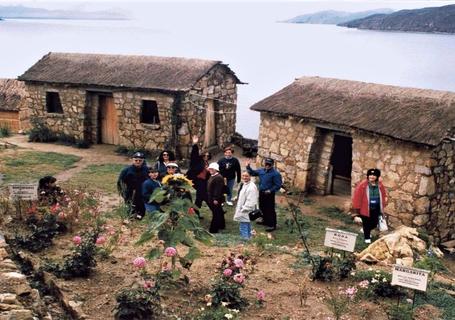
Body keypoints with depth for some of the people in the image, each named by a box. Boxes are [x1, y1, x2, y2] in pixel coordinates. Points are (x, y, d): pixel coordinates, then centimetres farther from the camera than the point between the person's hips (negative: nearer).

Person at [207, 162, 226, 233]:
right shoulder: (212, 176, 12)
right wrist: (209, 198, 21)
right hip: (212, 199, 10)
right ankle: (221, 225, 35)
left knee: (216, 214, -5)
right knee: (219, 212, 21)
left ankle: (213, 229, -3)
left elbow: (218, 189, -25)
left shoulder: (218, 177, -20)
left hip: (216, 199, -10)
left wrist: (216, 199, -25)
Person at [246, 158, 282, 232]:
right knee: (262, 208, 20)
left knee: (270, 210, -5)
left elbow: (278, 185, -16)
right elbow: (252, 173, 17)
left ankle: (273, 225, 1)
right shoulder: (261, 170, 4)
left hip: (269, 194, -8)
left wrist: (270, 190, -24)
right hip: (261, 192, 8)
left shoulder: (275, 174, -16)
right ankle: (266, 221, 37)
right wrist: (248, 167, 1)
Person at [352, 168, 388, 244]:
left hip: (376, 209, 4)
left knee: (374, 223, 11)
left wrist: (382, 206, 9)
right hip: (365, 208, -4)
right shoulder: (362, 185, -13)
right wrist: (357, 207, -11)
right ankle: (367, 237, 24)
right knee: (366, 223, 5)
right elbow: (357, 196, -11)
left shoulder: (380, 185, 0)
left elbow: (383, 195, 11)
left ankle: (367, 231, 42)